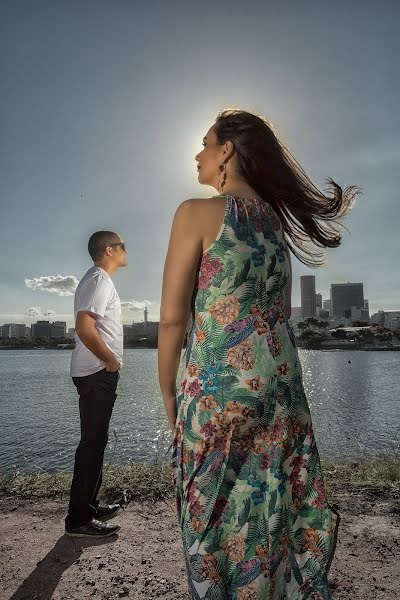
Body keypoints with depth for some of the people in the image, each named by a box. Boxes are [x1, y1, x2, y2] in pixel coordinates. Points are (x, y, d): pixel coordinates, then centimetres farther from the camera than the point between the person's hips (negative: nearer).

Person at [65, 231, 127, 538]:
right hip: (98, 374, -10)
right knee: (93, 443, -3)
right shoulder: (100, 280, -14)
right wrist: (111, 361, -15)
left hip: (97, 374, 10)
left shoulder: (97, 280, 18)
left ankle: (88, 506, 29)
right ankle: (79, 520, 8)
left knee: (95, 441, 16)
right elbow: (85, 328, -26)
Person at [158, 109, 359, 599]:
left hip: (219, 385, -6)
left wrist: (168, 393, 2)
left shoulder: (198, 212, -7)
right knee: (276, 509, 19)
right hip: (283, 383, 7)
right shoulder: (275, 218, 12)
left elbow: (172, 318, -10)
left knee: (220, 517, 10)